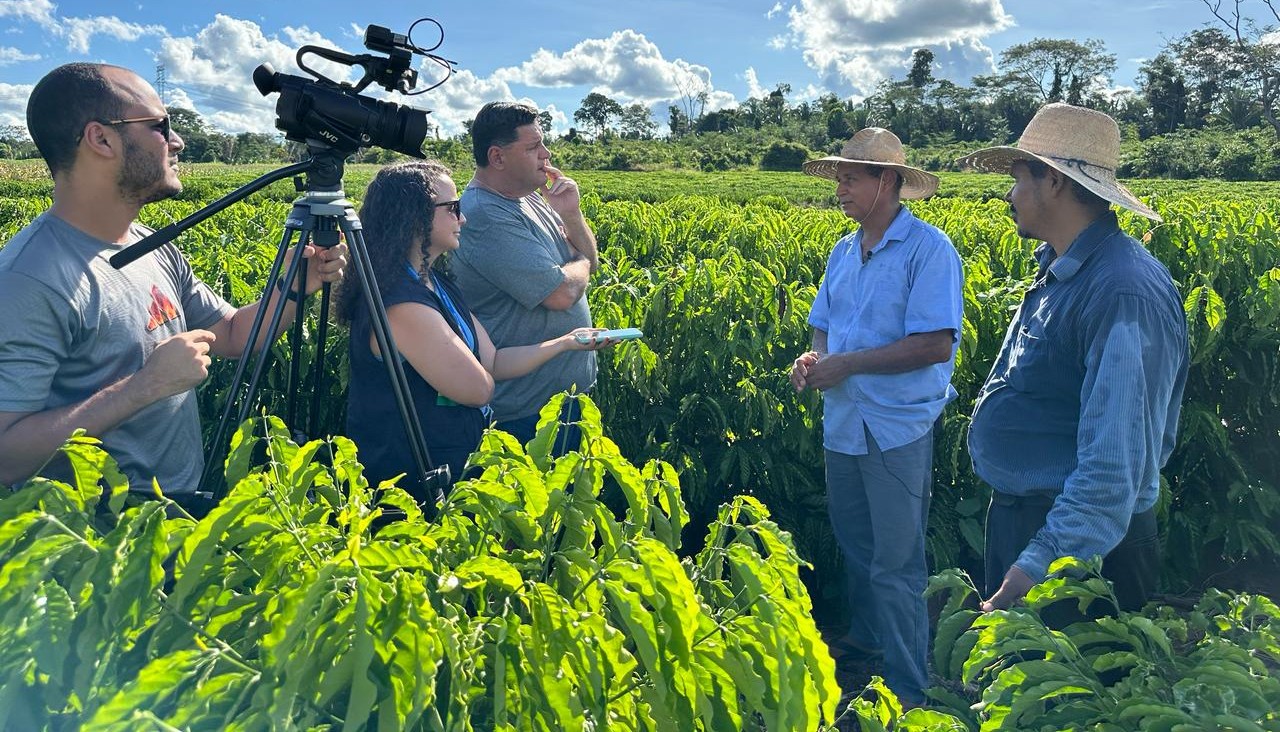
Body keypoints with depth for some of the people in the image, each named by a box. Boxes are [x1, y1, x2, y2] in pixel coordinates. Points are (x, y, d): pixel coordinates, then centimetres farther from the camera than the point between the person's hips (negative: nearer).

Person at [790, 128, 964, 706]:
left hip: (897, 428, -7)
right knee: (854, 543, 21)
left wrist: (846, 364, -20)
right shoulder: (843, 252, 11)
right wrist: (813, 357, -7)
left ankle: (909, 689, 14)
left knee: (896, 565, 1)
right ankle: (865, 637, 42)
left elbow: (936, 345, -21)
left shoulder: (928, 250, -14)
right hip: (842, 421, 7)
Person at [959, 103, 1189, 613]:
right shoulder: (1058, 272, 5)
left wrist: (1041, 564, -31)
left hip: (1075, 538, -9)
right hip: (1014, 513, 9)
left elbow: (1115, 462, -29)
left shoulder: (1123, 291, -25)